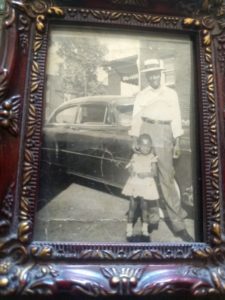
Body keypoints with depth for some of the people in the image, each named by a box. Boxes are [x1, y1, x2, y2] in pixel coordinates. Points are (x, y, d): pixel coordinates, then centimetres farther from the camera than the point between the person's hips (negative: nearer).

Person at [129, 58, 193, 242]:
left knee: (167, 179, -5)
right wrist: (135, 141, 4)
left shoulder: (171, 94, 11)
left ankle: (178, 223, 1)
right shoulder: (141, 96, 11)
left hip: (164, 137, -1)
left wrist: (177, 143, 2)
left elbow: (176, 118, 7)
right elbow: (136, 119, 10)